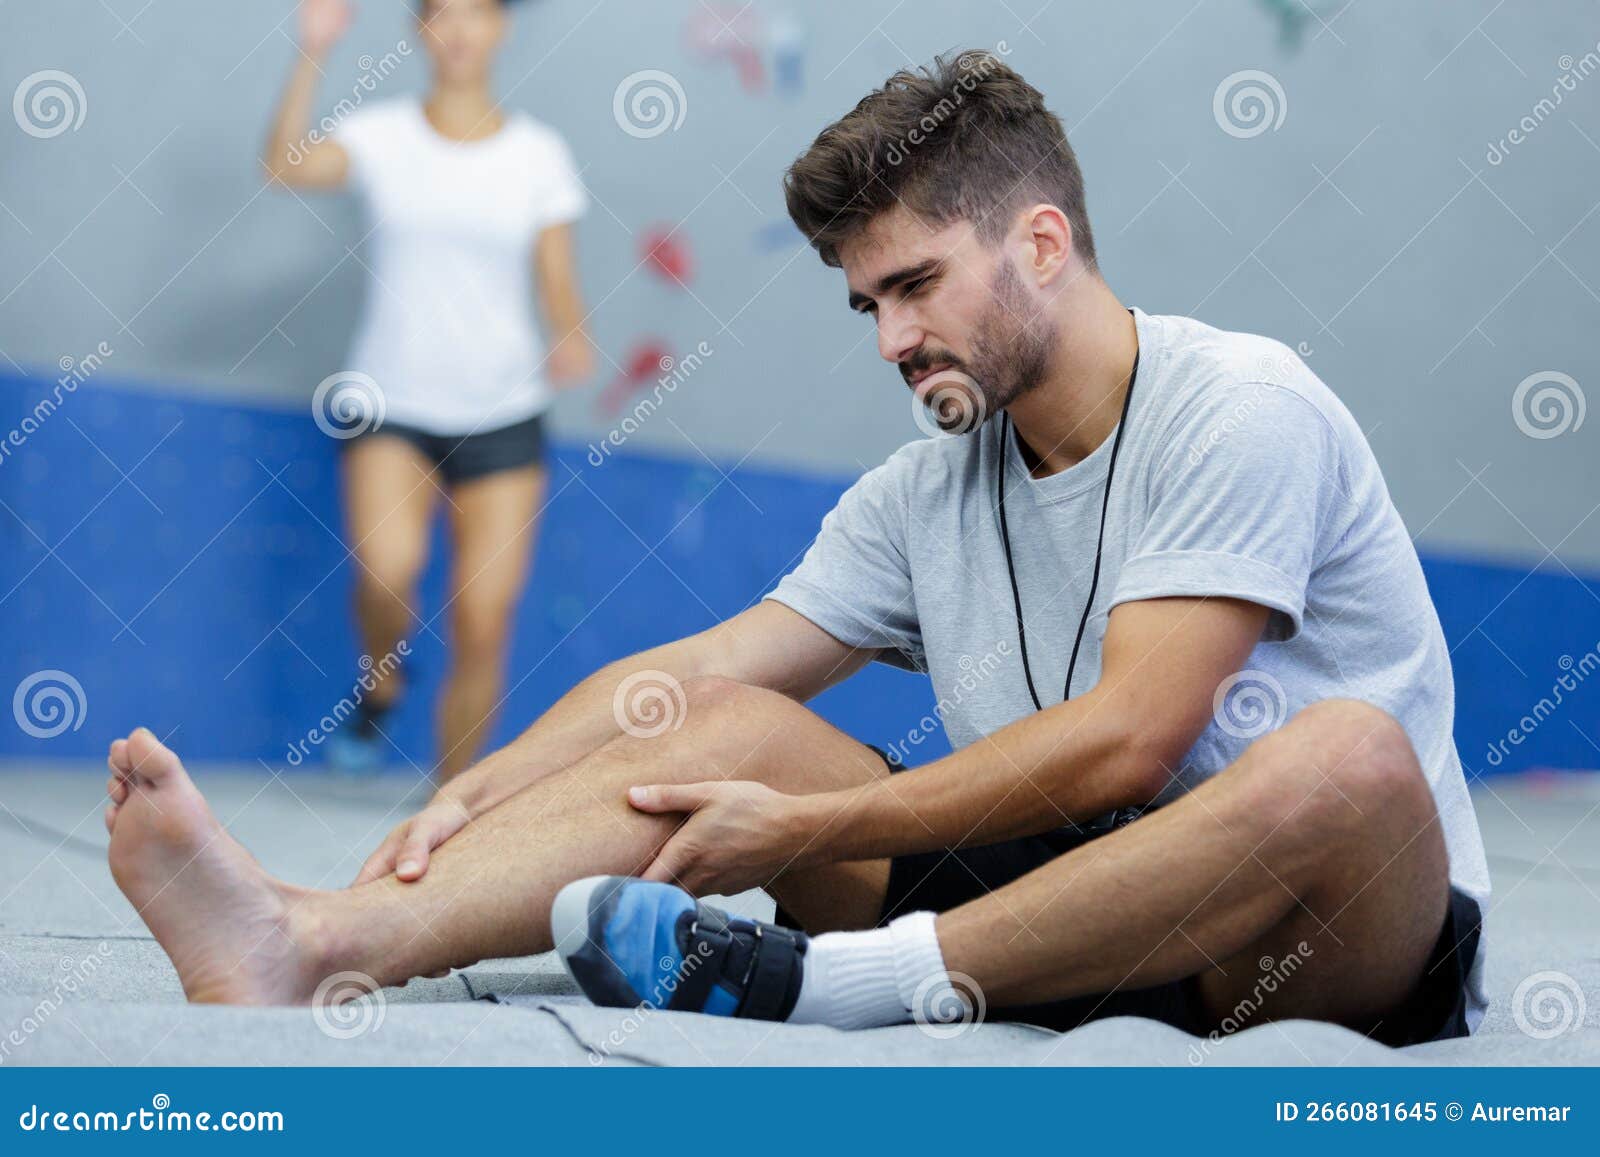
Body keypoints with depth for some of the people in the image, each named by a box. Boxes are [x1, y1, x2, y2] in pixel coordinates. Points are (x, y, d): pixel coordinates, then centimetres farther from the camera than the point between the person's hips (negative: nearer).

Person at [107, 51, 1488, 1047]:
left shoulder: (1240, 409, -11)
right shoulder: (922, 498, 12)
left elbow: (1124, 742, -20)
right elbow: (687, 677, 8)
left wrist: (805, 835, -17)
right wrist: (469, 800, -7)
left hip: (1354, 949, -6)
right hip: (1064, 898, 6)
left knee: (1349, 761, -39)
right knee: (727, 725, -6)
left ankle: (810, 983, -36)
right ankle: (312, 943, -26)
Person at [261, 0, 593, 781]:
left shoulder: (539, 152, 4)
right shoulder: (381, 133, 0)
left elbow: (559, 284, 3)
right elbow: (286, 166, -18)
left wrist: (572, 338, -18)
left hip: (502, 417, 1)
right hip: (391, 409, -1)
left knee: (483, 621, -4)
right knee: (387, 566, -27)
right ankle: (380, 683, 6)